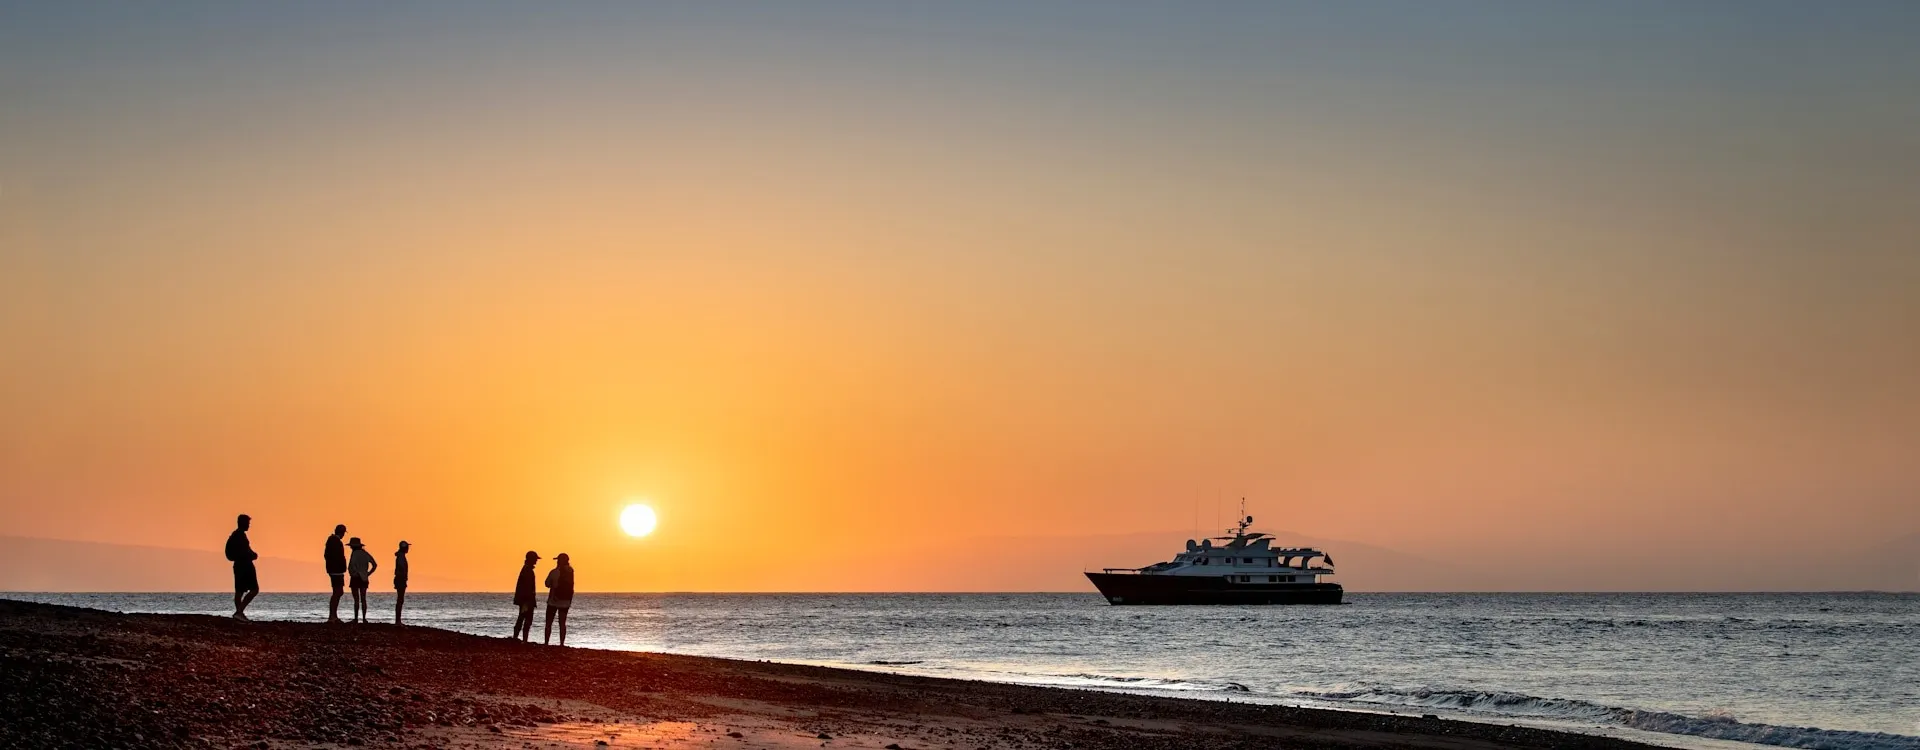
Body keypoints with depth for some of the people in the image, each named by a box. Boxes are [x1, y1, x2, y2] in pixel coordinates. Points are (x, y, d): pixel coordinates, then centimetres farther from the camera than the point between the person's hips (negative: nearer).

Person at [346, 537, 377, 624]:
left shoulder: (355, 553, -11)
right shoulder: (365, 554, 7)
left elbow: (351, 565, -26)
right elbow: (375, 565, 6)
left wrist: (352, 574, -11)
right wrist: (368, 574, 8)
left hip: (356, 578, -6)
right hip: (364, 579, 6)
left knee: (356, 599, -4)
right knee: (363, 599, 8)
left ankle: (356, 618, -4)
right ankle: (364, 618, 6)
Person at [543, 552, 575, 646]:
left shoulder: (554, 572, -12)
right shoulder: (570, 572, -2)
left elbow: (547, 584, -4)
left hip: (553, 600, -3)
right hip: (566, 601, 4)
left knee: (549, 623, 4)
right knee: (562, 623, 6)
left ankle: (546, 643, 1)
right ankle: (562, 643, 0)